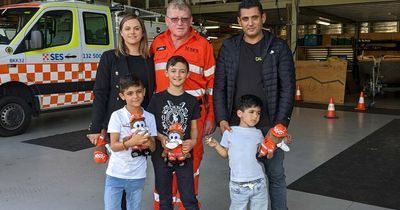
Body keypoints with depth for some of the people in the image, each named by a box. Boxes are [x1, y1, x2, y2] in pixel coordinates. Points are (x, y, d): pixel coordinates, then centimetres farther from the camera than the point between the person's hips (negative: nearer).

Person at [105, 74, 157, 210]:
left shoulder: (149, 117, -1)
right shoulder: (117, 115, -10)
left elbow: (153, 147, 2)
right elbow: (113, 146, -13)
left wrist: (148, 142, -20)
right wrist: (131, 142, -29)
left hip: (138, 175, 3)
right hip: (115, 174, -2)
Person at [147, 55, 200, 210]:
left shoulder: (192, 101, 2)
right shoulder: (157, 99, -3)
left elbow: (194, 127, 7)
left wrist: (193, 141, -13)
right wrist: (161, 137, -16)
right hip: (161, 154, 0)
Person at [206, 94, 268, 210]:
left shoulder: (258, 133, 4)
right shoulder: (229, 132, -3)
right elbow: (225, 154, 5)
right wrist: (216, 145, -10)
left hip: (258, 183, 3)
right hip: (238, 184, -2)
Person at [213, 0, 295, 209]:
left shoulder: (279, 47, -1)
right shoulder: (228, 47, 3)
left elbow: (287, 88, -5)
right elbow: (220, 87, 3)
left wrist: (281, 123, -13)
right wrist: (222, 119, -8)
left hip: (269, 126, -1)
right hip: (236, 125, 1)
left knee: (275, 175, 11)